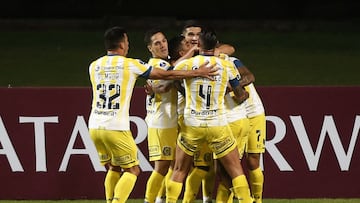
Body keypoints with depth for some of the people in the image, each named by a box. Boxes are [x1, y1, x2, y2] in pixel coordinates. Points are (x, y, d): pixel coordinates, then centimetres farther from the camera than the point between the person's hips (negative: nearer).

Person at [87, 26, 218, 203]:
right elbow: (166, 75, 2)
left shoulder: (94, 66, 9)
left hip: (95, 126, 5)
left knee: (113, 168, 22)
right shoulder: (130, 64, -3)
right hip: (117, 128, -5)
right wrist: (197, 73, 12)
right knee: (131, 170, 7)